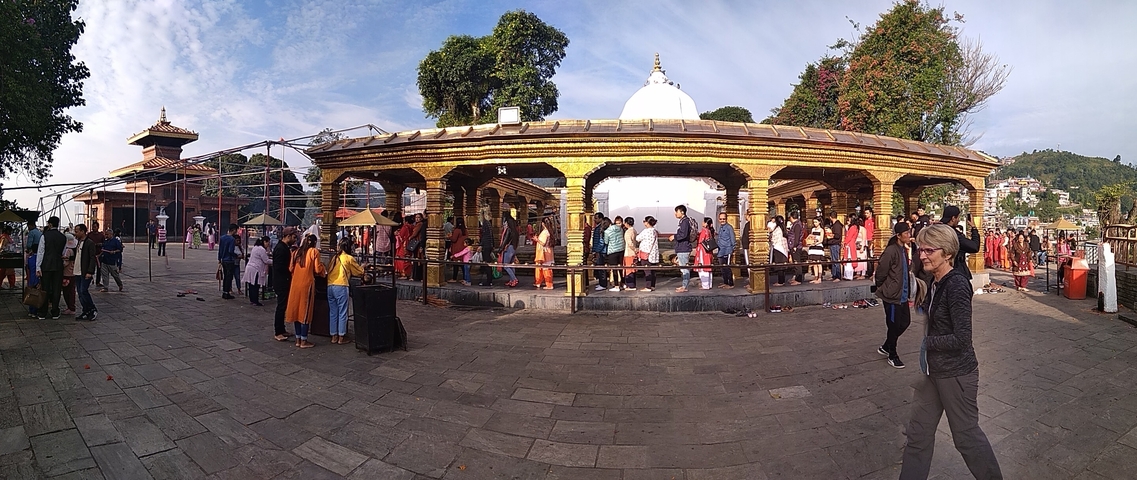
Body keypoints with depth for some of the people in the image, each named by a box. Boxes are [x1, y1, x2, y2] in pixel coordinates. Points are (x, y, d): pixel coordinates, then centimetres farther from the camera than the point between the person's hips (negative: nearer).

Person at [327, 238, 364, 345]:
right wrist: (363, 267, 27)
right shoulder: (349, 258, -2)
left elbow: (328, 270, 20)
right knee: (342, 313, 2)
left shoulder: (334, 257, 14)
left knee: (333, 312, 12)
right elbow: (359, 272, 6)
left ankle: (334, 336, 17)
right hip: (341, 287, -6)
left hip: (330, 286, 6)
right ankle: (341, 337, 6)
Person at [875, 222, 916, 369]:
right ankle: (892, 356, 20)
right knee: (894, 326, 3)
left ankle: (885, 347, 31)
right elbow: (881, 272, -18)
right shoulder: (891, 251, -20)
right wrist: (880, 287, -5)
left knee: (905, 322, 14)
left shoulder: (904, 250, 8)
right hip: (892, 295, -8)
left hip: (902, 295, 9)